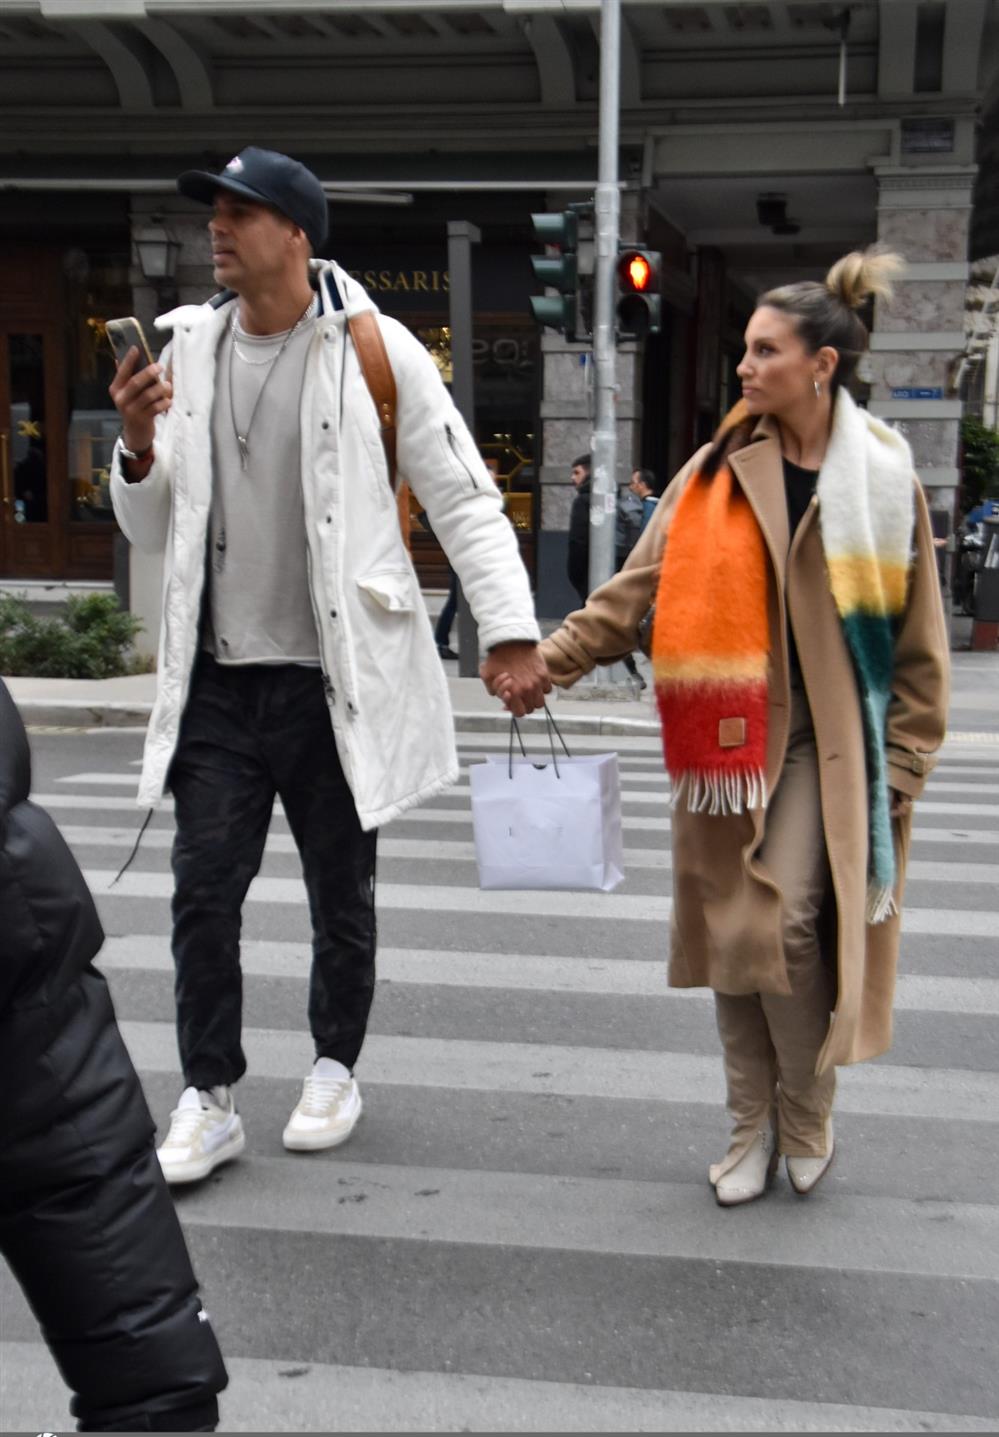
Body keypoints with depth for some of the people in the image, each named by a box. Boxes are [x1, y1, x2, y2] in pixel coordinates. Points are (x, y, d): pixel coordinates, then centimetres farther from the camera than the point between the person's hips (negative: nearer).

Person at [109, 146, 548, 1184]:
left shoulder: (375, 350, -7)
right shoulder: (188, 349, 6)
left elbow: (463, 498, -7)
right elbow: (152, 531, 11)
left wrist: (511, 631, -16)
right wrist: (139, 447, -8)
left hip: (334, 679, -3)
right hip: (217, 680, 4)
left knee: (340, 894, 11)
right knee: (203, 894, 1)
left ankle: (335, 1069, 31)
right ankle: (208, 1099, 15)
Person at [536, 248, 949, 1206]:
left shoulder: (883, 477, 0)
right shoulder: (721, 470, 4)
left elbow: (916, 637, 4)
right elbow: (640, 589, 1)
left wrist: (900, 765, 1)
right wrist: (549, 660, -9)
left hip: (828, 747, -2)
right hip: (731, 735, 3)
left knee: (789, 924, -14)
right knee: (732, 930, 6)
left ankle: (807, 1117, 12)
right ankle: (752, 1129, 23)